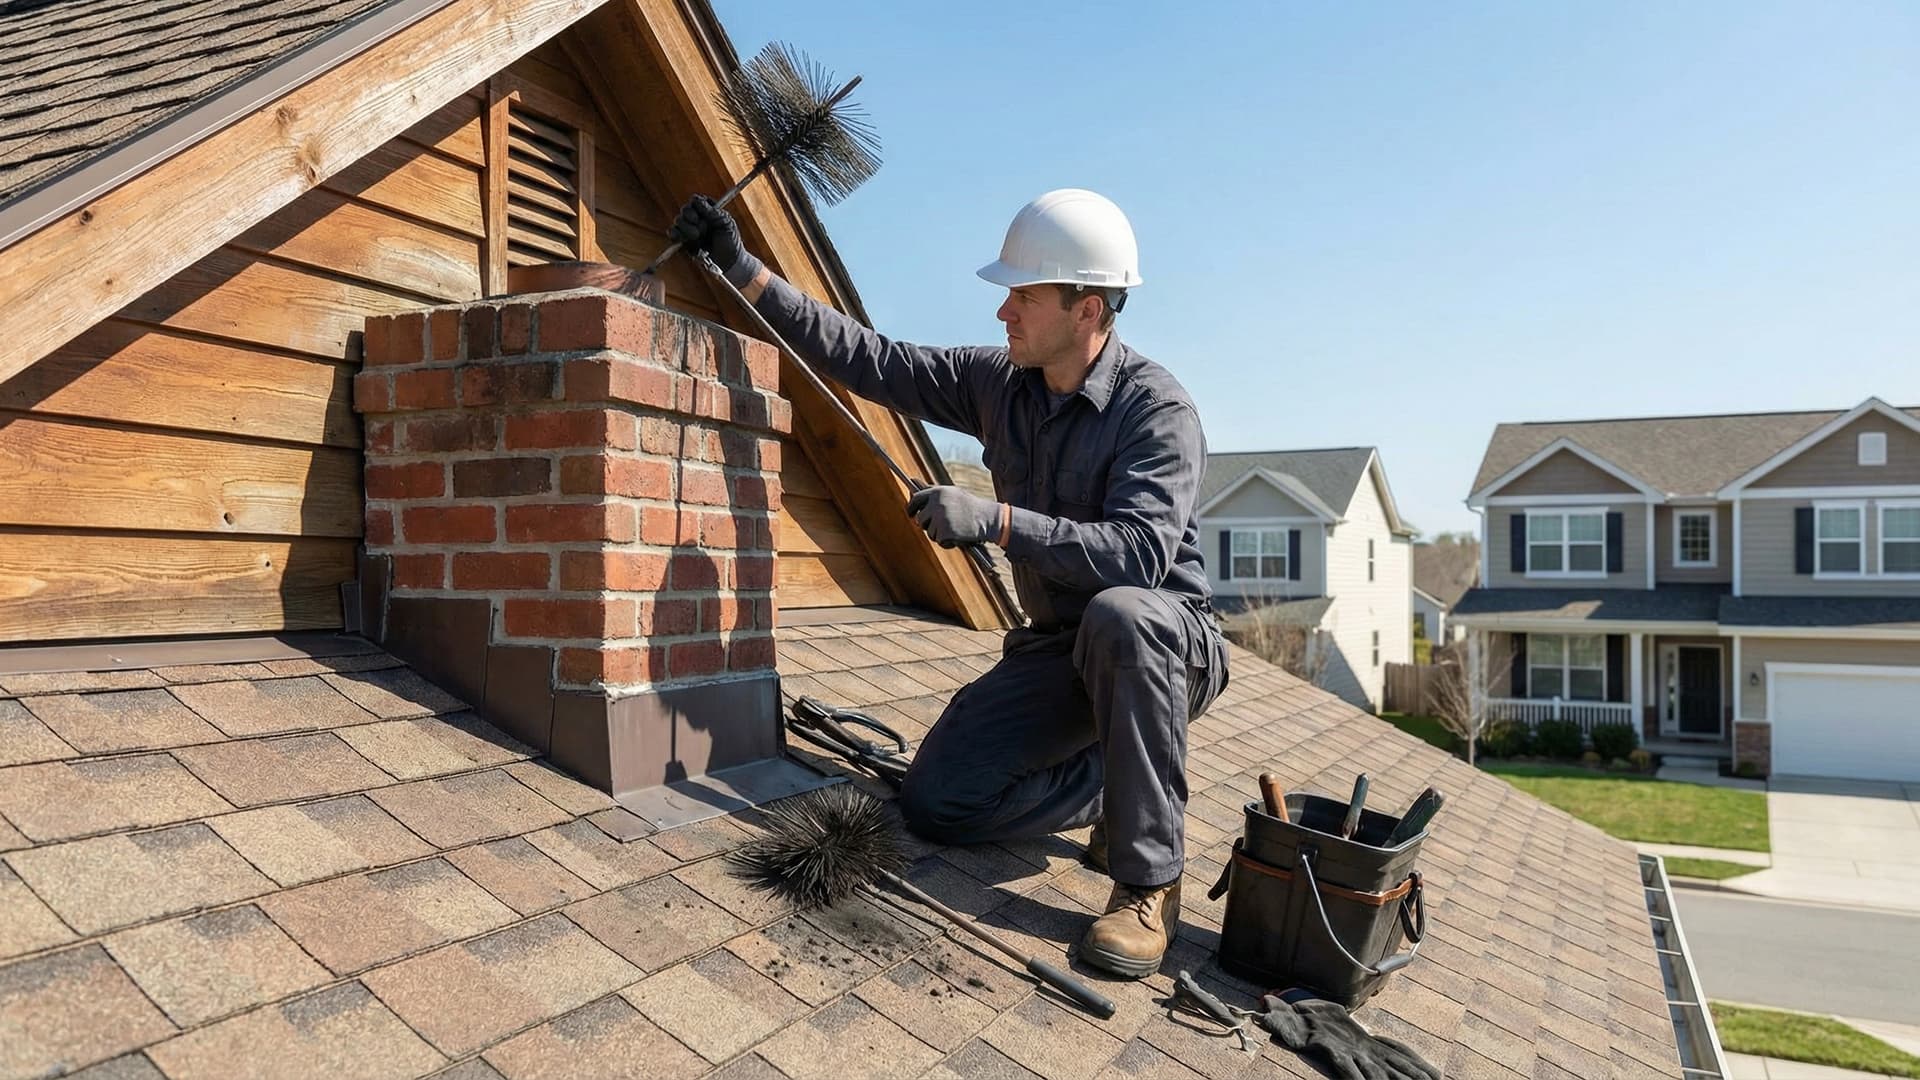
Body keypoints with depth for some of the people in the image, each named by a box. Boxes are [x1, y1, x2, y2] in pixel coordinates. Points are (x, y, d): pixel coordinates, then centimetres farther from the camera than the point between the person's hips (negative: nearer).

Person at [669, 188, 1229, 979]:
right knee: (935, 802, -8)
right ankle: (1118, 785, 14)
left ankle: (1150, 882, -26)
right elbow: (869, 359, 1)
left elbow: (1140, 552, -35)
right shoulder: (998, 381, -1)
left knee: (1119, 615, -42)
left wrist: (995, 520, -41)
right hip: (1056, 649, 6)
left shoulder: (1156, 408, -21)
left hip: (1165, 644, -5)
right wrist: (743, 271, -2)